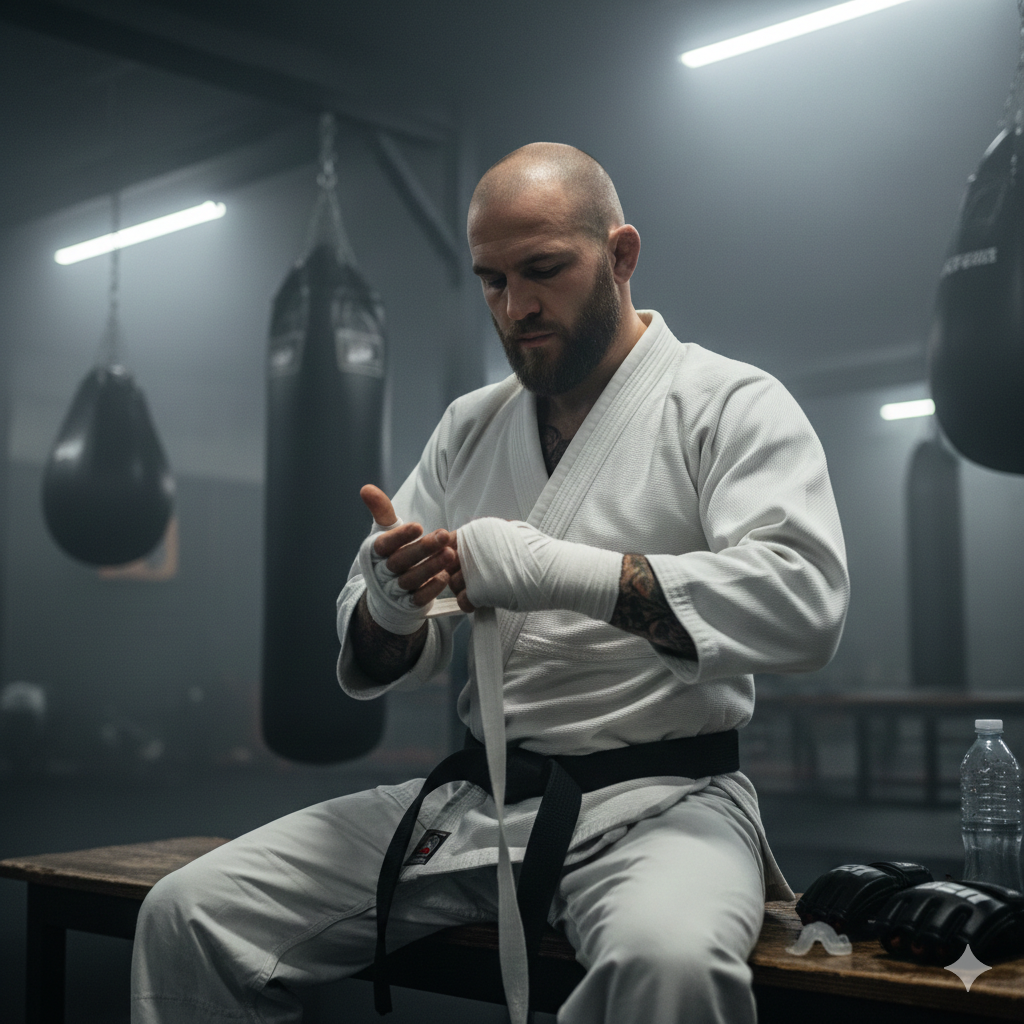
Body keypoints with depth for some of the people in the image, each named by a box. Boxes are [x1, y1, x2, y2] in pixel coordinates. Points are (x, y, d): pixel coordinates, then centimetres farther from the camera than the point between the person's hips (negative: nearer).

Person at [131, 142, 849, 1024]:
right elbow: (378, 659, 14)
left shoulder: (731, 404, -1)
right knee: (190, 915, -9)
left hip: (655, 797, -4)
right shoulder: (469, 427, 14)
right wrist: (390, 611, -12)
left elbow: (806, 600, -18)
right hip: (470, 800, 5)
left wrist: (566, 573, -25)